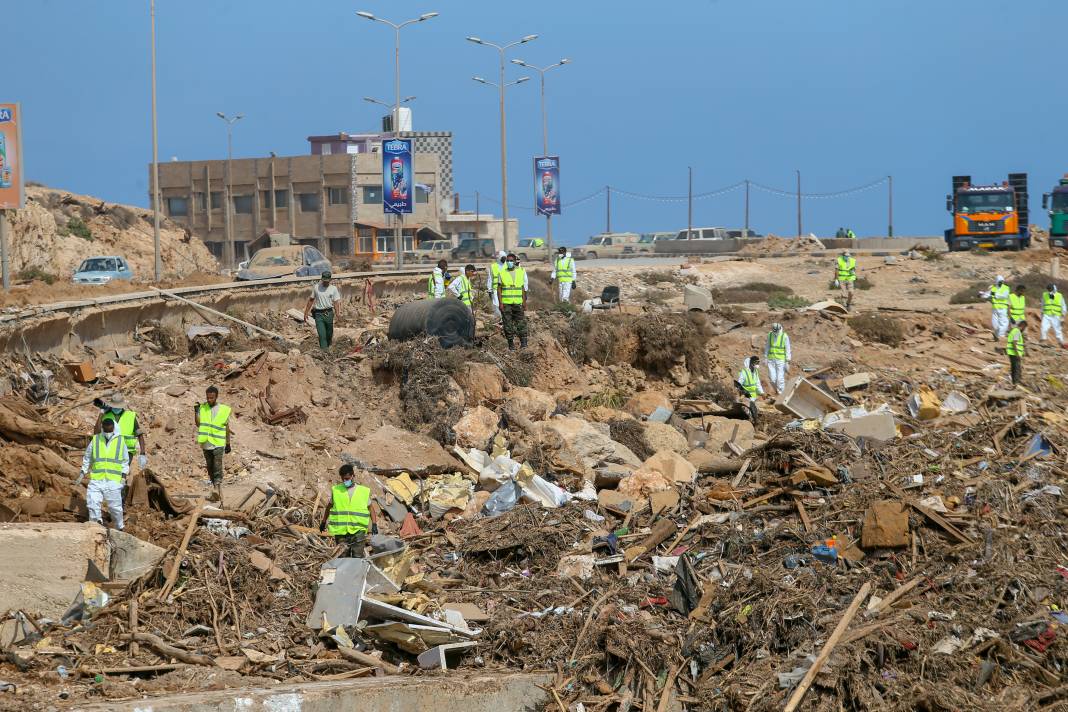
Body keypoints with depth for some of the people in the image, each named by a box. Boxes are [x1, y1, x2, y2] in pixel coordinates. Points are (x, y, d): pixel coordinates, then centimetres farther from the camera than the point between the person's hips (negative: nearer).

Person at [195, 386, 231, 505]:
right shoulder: (202, 408, 5)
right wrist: (196, 412, -19)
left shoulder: (223, 410, -1)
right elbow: (198, 424, -6)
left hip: (218, 444, -4)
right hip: (206, 443, 4)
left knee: (217, 469, -12)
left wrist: (228, 444, 9)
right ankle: (216, 489, 24)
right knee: (210, 469, 12)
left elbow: (227, 428, 6)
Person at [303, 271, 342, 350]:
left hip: (329, 313, 0)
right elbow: (311, 300, 14)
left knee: (329, 334, 10)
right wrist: (306, 312, 14)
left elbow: (336, 302, -4)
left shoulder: (333, 288, 3)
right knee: (322, 335, -9)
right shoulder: (316, 287, 5)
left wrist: (337, 313, -20)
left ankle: (328, 346, 32)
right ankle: (324, 350, -11)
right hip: (318, 314, 0)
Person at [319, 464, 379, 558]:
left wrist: (374, 524, 5)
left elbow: (371, 507, 14)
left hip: (358, 530, -1)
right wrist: (324, 522, 29)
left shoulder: (364, 491, 7)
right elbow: (329, 507, 22)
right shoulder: (335, 490, 9)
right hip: (340, 530, 1)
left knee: (358, 557, -6)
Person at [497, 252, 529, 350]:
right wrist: (500, 303, -5)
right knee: (508, 324, 2)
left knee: (521, 322, -4)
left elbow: (523, 289, 9)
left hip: (518, 302, 0)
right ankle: (511, 343, 9)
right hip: (506, 304, 0)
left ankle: (523, 341, 2)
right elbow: (499, 289, 3)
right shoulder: (502, 273, 2)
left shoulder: (521, 272, 5)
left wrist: (524, 302, 4)